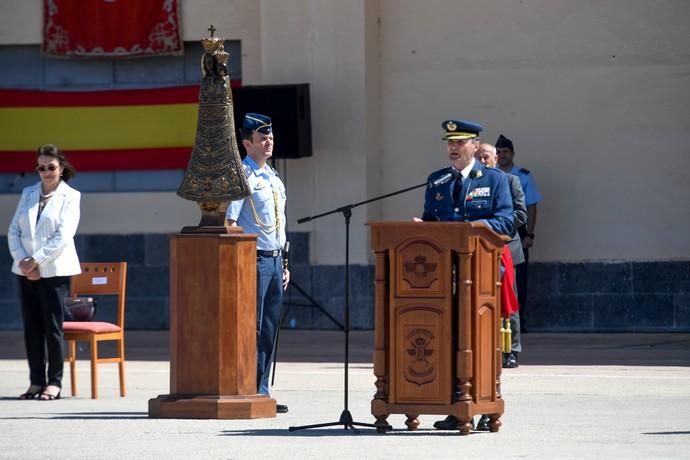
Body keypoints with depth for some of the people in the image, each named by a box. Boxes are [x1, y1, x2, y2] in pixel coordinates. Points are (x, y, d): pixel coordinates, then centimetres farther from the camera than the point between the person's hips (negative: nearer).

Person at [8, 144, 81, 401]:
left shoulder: (70, 196, -1)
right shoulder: (28, 194, 13)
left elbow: (63, 236, -11)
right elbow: (13, 230, 8)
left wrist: (36, 260, -15)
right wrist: (22, 261, -7)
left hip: (54, 271, -5)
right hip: (26, 271, 5)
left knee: (52, 326, -5)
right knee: (32, 327, 4)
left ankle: (54, 382, 0)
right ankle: (36, 381, 8)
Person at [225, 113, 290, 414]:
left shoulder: (274, 177, 17)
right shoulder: (242, 175, -8)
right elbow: (229, 222, -14)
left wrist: (284, 264, 19)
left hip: (275, 259, 8)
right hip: (254, 258, -8)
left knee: (269, 329, 9)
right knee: (252, 327, -7)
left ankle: (261, 390, 13)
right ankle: (250, 390, -5)